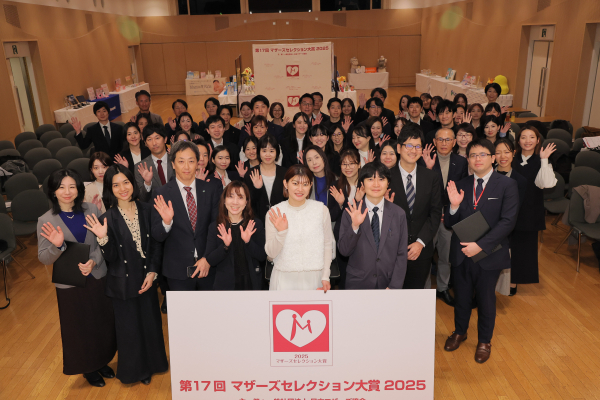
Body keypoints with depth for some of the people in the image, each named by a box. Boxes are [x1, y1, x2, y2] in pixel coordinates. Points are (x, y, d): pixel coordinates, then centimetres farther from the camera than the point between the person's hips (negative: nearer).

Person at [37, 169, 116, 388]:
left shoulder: (91, 210, -5)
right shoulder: (45, 221, -10)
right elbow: (43, 258, -9)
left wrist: (93, 261, -19)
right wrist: (57, 246, -29)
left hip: (98, 277, 2)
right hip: (70, 284, -2)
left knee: (103, 323, 15)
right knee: (80, 328, 14)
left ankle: (102, 361, 41)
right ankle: (88, 369, 38)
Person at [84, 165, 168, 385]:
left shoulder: (146, 210, -5)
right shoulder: (108, 218, -12)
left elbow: (156, 245, 1)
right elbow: (110, 257, -13)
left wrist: (152, 272, -8)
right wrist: (102, 238, -30)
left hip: (147, 277, 3)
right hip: (124, 282, -2)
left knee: (151, 322, 14)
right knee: (129, 326, 12)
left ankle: (152, 363, 39)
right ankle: (135, 369, 36)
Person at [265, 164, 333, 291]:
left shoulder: (321, 209, -1)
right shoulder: (275, 212, -3)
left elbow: (328, 246, 4)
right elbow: (271, 254, -3)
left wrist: (325, 277, -2)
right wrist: (281, 232, -19)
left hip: (313, 278, 1)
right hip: (284, 279, 0)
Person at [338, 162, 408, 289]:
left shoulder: (399, 214, -2)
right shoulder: (351, 212, -5)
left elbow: (401, 255, -2)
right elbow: (344, 251, -9)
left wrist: (394, 287, -9)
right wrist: (354, 226, -23)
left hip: (387, 283, 1)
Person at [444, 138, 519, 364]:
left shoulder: (507, 185, -7)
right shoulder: (461, 186, 2)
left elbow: (507, 221, -15)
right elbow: (449, 224, 0)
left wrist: (480, 245, -22)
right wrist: (454, 206, -21)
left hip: (489, 254, -3)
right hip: (461, 254, 3)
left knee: (486, 300, 15)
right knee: (461, 297, 19)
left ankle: (484, 341, 37)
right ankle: (459, 332, 44)